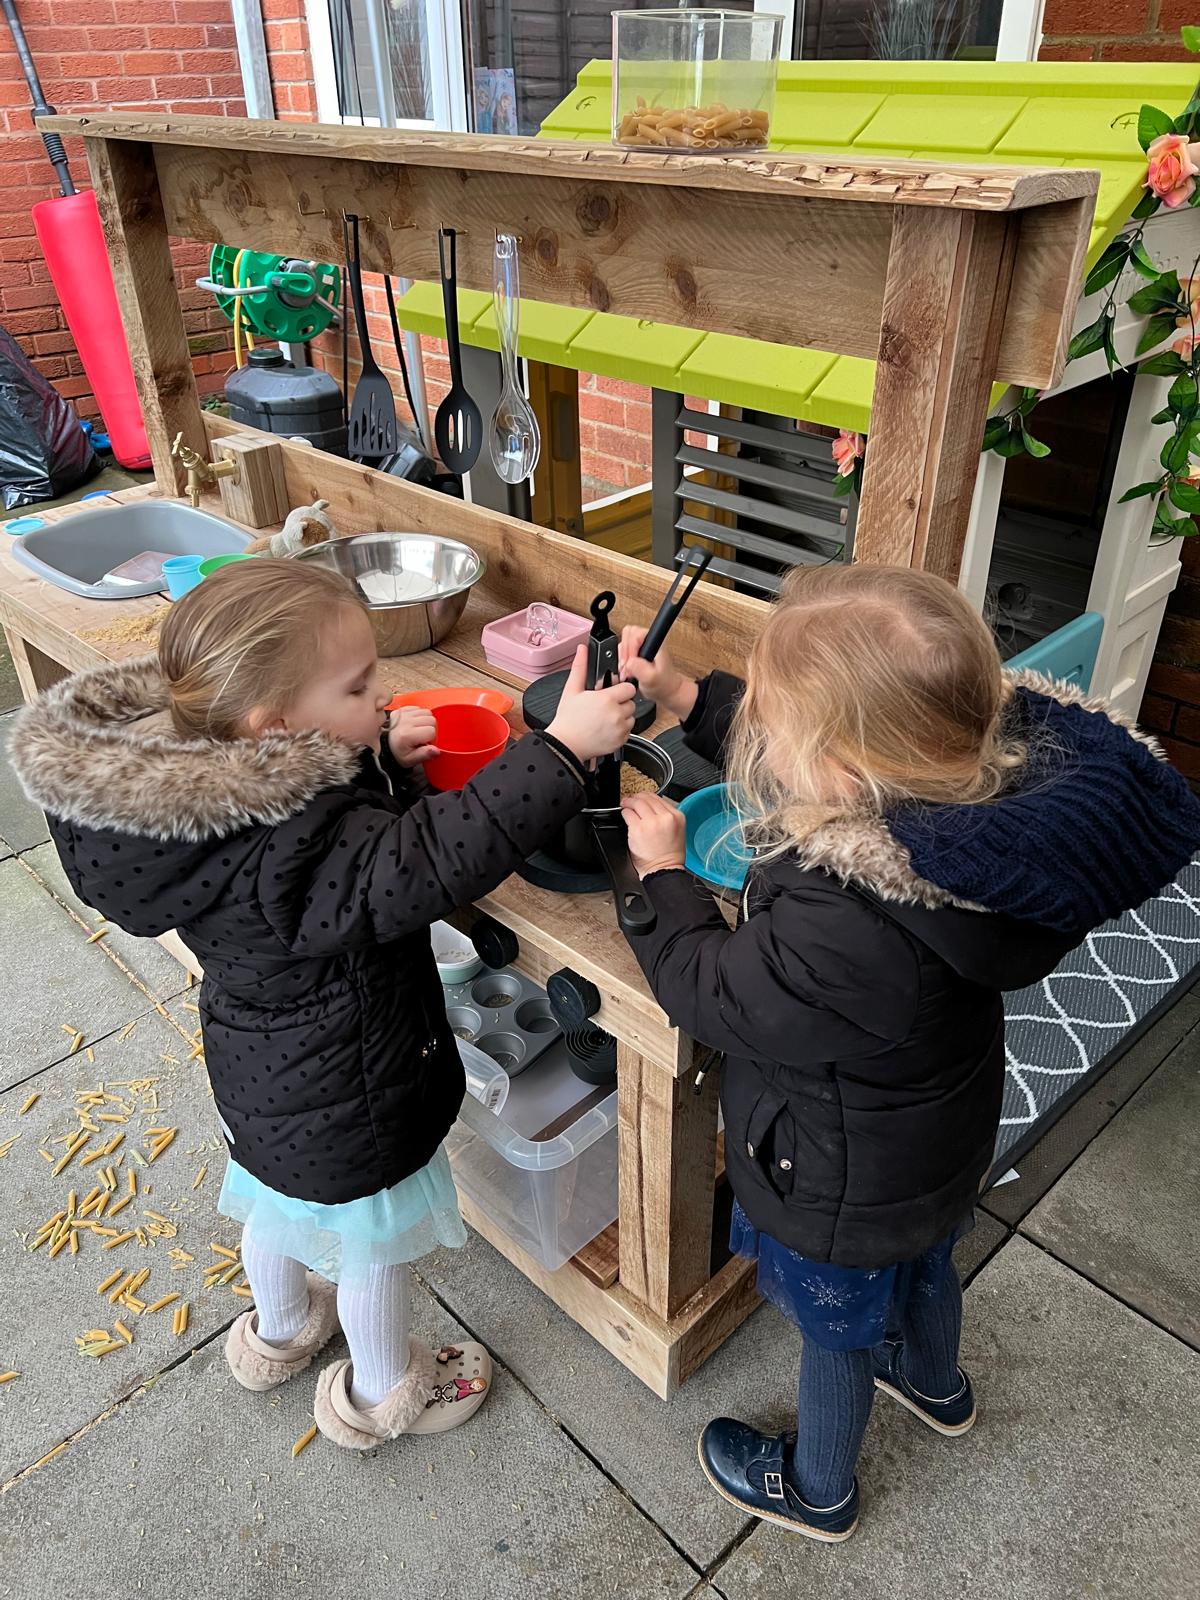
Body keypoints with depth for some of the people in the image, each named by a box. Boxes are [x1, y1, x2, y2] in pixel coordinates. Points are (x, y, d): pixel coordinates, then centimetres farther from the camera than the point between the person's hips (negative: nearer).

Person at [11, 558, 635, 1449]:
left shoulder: (227, 794, -13)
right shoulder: (294, 855, -41)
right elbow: (438, 861, -50)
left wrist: (382, 767, -10)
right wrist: (561, 749, -49)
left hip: (263, 1070, 8)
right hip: (345, 1105, -8)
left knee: (280, 1206, 34)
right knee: (374, 1244, 20)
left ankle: (280, 1332, 64)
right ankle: (382, 1394, 49)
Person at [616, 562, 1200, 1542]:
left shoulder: (846, 930, -48)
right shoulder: (980, 779, -25)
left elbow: (706, 991, -26)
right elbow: (782, 761, -6)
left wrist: (663, 872, -11)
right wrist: (688, 697, -9)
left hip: (845, 1192, -7)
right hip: (941, 1139, 7)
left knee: (836, 1332, 25)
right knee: (923, 1266, 37)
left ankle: (818, 1490, 58)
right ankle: (936, 1386, 71)